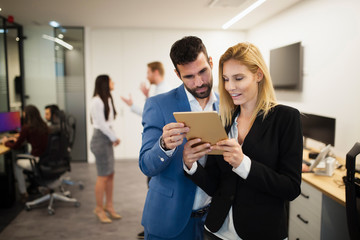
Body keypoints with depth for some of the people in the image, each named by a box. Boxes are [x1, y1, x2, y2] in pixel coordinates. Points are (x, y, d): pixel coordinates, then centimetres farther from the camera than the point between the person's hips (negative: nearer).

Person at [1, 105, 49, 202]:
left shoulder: (27, 127, -13)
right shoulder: (43, 125, 6)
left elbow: (16, 146, -2)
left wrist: (6, 142, 16)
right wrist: (20, 137, 29)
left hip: (39, 162, -7)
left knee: (16, 164, 21)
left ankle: (23, 193, 25)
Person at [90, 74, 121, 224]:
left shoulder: (107, 100, 15)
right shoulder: (96, 101, -13)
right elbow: (101, 124, -15)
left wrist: (114, 137, 2)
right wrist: (114, 138, -7)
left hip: (107, 139, 9)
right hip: (101, 139, -9)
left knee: (110, 174, 11)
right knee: (103, 176, -3)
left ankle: (109, 206, 22)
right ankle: (99, 209, 12)